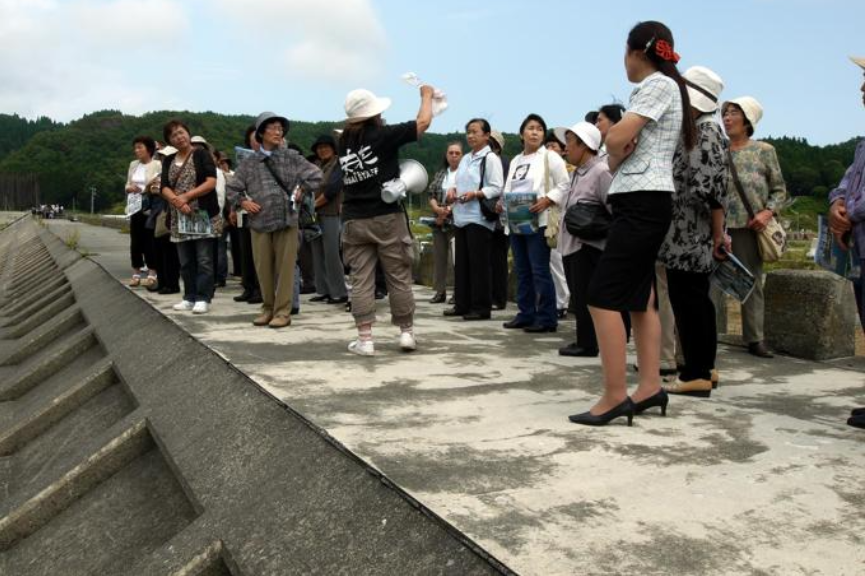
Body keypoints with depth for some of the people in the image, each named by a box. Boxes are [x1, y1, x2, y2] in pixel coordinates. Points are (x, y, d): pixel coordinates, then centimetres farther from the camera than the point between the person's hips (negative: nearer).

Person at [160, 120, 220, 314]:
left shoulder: (202, 155, 0)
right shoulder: (168, 161, 14)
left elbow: (211, 182, -11)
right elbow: (165, 188, 5)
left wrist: (186, 196, -14)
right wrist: (177, 200, -15)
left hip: (203, 216, -5)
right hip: (179, 218, 5)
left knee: (204, 260, -4)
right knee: (186, 262, 9)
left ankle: (203, 299, -2)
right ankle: (189, 297, 16)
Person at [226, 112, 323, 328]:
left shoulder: (291, 157, 5)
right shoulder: (249, 162, 7)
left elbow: (315, 175, 7)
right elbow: (232, 188, 13)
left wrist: (301, 189, -1)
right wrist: (243, 201, -3)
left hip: (287, 219, -1)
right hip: (259, 221, 2)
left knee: (285, 267, -1)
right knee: (263, 268, 7)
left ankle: (283, 311, 6)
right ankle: (268, 308, 21)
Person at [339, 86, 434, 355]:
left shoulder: (344, 141, 7)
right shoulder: (382, 134, -8)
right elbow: (423, 122, 0)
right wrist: (427, 95, 17)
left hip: (354, 220, 4)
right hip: (387, 217, -4)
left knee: (361, 280, 3)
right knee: (399, 277, 8)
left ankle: (365, 339, 1)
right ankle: (406, 332, 16)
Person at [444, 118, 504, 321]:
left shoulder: (490, 158, -6)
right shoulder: (465, 159, 18)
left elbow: (496, 188, -12)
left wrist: (475, 194, -24)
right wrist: (453, 190, 3)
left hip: (479, 217, -8)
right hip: (461, 216, 8)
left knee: (478, 263, -3)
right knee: (461, 262, 10)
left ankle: (481, 307, 4)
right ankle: (462, 304, 19)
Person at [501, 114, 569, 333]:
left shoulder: (550, 157, 0)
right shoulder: (515, 160, 19)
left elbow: (564, 186, -7)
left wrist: (547, 200, -19)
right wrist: (504, 202, 2)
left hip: (538, 221, -7)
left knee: (540, 271, -8)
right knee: (522, 271, 10)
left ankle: (546, 318, -3)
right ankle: (526, 314, 17)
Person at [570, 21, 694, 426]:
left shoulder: (658, 84, -9)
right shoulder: (658, 87, 22)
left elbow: (614, 140, -18)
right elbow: (618, 153, 18)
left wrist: (617, 148, 3)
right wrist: (619, 154, -4)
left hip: (642, 203, -10)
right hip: (641, 203, 10)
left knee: (602, 297, -12)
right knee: (639, 298, 10)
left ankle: (615, 396, -11)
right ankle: (650, 386, 13)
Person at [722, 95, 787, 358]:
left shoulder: (764, 151, 6)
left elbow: (779, 189, 7)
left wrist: (767, 212, -9)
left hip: (749, 226, 0)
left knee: (752, 282, 4)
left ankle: (755, 338, 11)